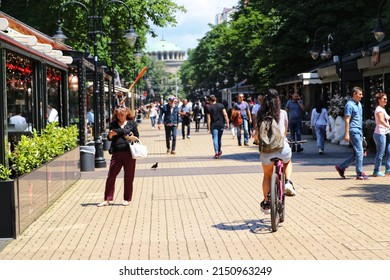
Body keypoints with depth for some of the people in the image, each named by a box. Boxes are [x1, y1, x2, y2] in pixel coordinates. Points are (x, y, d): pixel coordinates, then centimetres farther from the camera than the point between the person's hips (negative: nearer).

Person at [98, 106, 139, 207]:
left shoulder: (132, 123, 6)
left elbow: (137, 137, 7)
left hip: (129, 153, -2)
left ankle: (127, 199, 17)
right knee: (111, 176, 1)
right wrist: (111, 135, -13)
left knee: (128, 177, 5)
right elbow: (109, 138, 8)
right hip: (116, 153, 2)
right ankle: (107, 199, 8)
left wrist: (133, 138, -14)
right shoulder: (113, 124, 11)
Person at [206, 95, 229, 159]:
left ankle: (216, 152, -16)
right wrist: (227, 123, 0)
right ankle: (220, 151, 28)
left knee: (215, 139, -4)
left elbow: (209, 119, -6)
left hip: (214, 125, -3)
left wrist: (209, 128, -3)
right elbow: (225, 114, -4)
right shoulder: (221, 105, 3)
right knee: (219, 138, 18)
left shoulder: (209, 108, -5)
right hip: (221, 124, 3)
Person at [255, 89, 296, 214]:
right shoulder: (283, 113, 3)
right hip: (282, 148, -1)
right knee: (287, 162, 35)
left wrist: (258, 139, 26)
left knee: (267, 175, 23)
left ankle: (266, 203, 25)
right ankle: (288, 182, 12)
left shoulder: (260, 115, 3)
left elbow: (256, 135, 3)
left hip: (266, 149, 1)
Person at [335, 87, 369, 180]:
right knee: (359, 152, -9)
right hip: (353, 131, -9)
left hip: (359, 131, 9)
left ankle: (341, 167, 16)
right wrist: (347, 134, -21)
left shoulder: (359, 104, 17)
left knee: (356, 154, 9)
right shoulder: (350, 105, -11)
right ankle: (360, 174, -4)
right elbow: (347, 120, -16)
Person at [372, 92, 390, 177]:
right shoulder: (379, 109, -12)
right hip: (380, 133, -10)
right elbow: (381, 121, -25)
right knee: (380, 153, -6)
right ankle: (376, 172, 1)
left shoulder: (382, 109, 18)